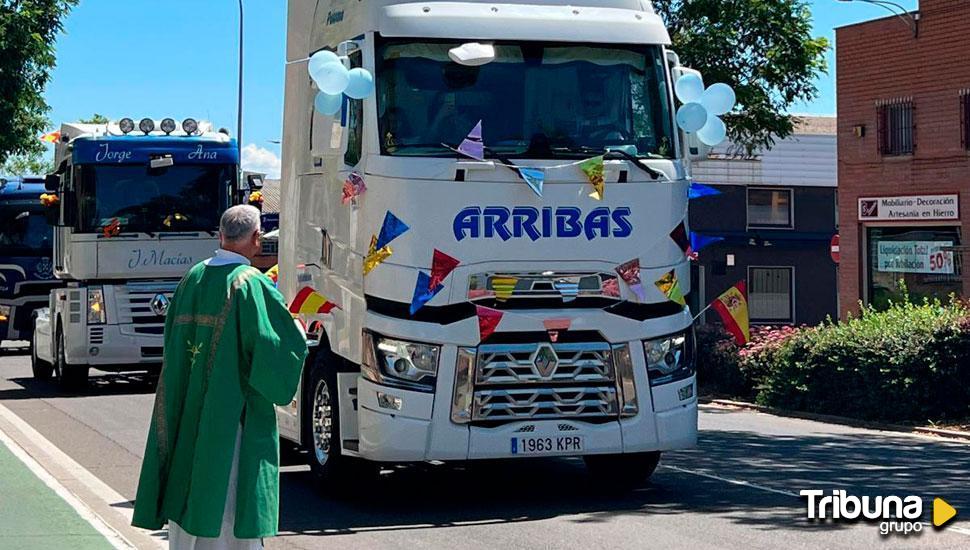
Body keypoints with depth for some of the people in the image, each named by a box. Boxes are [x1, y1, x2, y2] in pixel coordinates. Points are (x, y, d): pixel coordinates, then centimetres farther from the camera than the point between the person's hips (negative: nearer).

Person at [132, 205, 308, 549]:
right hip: (235, 413, -7)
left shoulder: (193, 278, 6)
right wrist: (299, 334, 3)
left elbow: (173, 337, 14)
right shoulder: (251, 284, -14)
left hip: (189, 412, 7)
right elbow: (281, 345, -17)